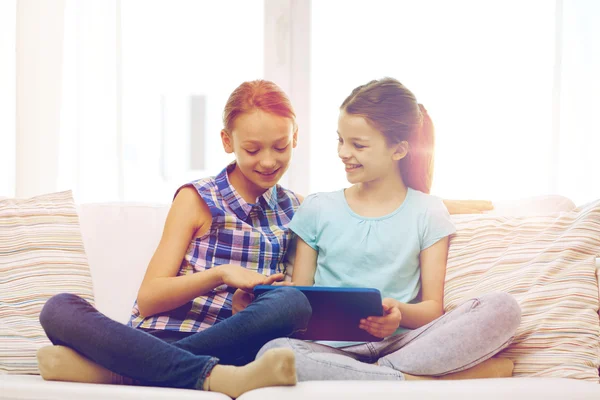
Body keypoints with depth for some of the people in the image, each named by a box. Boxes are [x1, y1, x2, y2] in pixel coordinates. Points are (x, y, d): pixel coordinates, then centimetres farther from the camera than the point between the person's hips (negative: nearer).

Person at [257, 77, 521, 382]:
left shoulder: (426, 213, 10)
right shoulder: (317, 209, 14)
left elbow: (433, 308, 4)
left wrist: (400, 314, -18)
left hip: (399, 343, 0)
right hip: (334, 349, 0)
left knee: (502, 309, -23)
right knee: (274, 352, -37)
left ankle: (377, 373, -26)